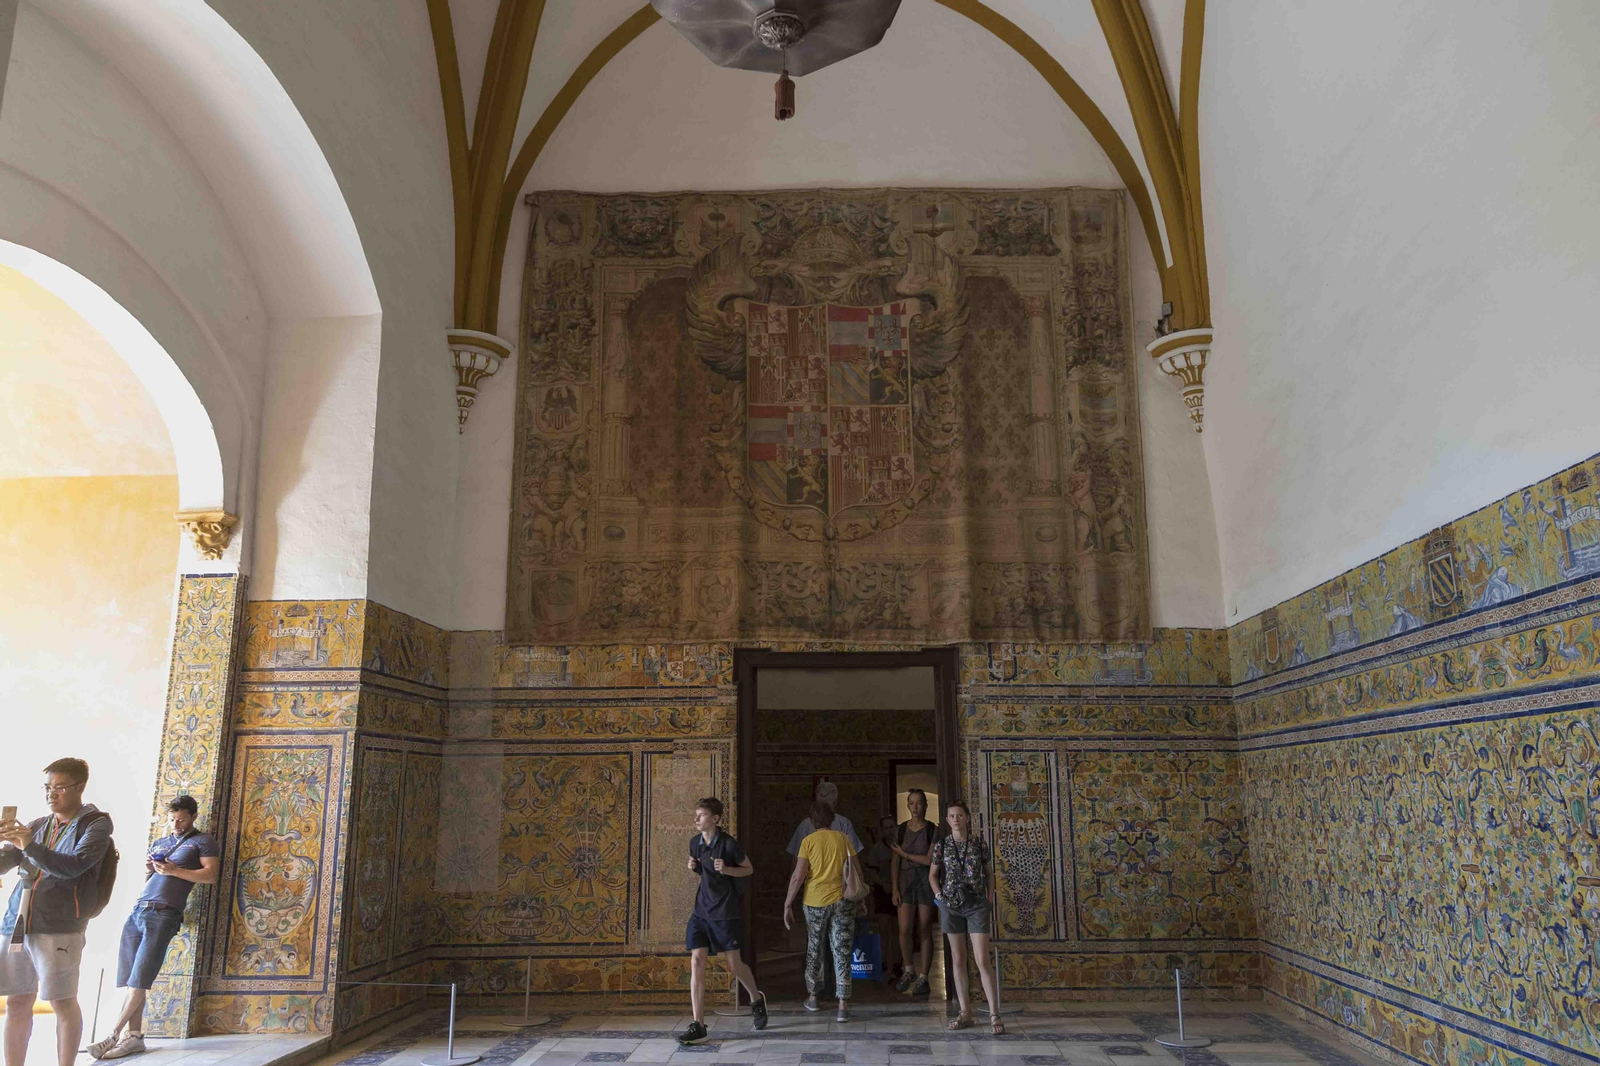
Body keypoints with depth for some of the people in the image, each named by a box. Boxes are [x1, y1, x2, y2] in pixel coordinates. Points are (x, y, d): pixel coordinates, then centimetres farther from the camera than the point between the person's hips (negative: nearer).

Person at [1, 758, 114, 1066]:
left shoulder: (96, 823, 1)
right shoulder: (36, 826, 16)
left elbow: (75, 866, -13)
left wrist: (30, 845, -24)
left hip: (59, 925, -5)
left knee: (62, 1003, -2)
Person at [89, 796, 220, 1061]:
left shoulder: (203, 841, 6)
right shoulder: (159, 843, 25)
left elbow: (210, 875, -5)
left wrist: (173, 871, -12)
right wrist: (148, 869, 6)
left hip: (163, 915, -6)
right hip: (137, 911, 6)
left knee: (139, 980, -7)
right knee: (130, 980, -1)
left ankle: (113, 1035, -2)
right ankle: (134, 1036, 1)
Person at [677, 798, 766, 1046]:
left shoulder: (728, 844, -14)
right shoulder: (694, 842, 3)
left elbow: (749, 869, -2)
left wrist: (726, 869, -19)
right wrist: (693, 867, -3)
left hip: (725, 912, -5)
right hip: (701, 911, 5)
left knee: (733, 964, 7)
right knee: (696, 963, -6)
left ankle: (756, 998, 37)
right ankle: (698, 1026, -2)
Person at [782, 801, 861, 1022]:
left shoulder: (808, 841, -4)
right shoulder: (843, 839, 1)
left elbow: (798, 876, -9)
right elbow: (856, 871, 3)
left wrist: (788, 905, -3)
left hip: (815, 901, -1)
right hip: (842, 900, 1)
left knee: (814, 949, 17)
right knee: (841, 951, 3)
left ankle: (813, 997, 28)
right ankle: (843, 1005, -2)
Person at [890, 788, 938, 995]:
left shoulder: (932, 830, -2)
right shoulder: (900, 829, 6)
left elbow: (929, 859, -9)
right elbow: (895, 862, 5)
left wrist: (905, 854, -4)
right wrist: (895, 888, -2)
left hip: (926, 881, -2)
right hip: (905, 880, 2)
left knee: (924, 931, 1)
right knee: (905, 929, -4)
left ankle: (923, 977, 11)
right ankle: (908, 970, 18)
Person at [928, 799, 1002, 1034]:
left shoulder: (979, 844, 0)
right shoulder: (941, 846, 2)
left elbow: (987, 873, 11)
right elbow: (933, 875, 12)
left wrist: (990, 899, 5)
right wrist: (939, 896, -1)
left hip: (976, 904, -2)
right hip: (951, 905, 2)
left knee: (982, 960, -8)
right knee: (958, 960, 7)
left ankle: (994, 1015, -4)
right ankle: (965, 1013, 15)